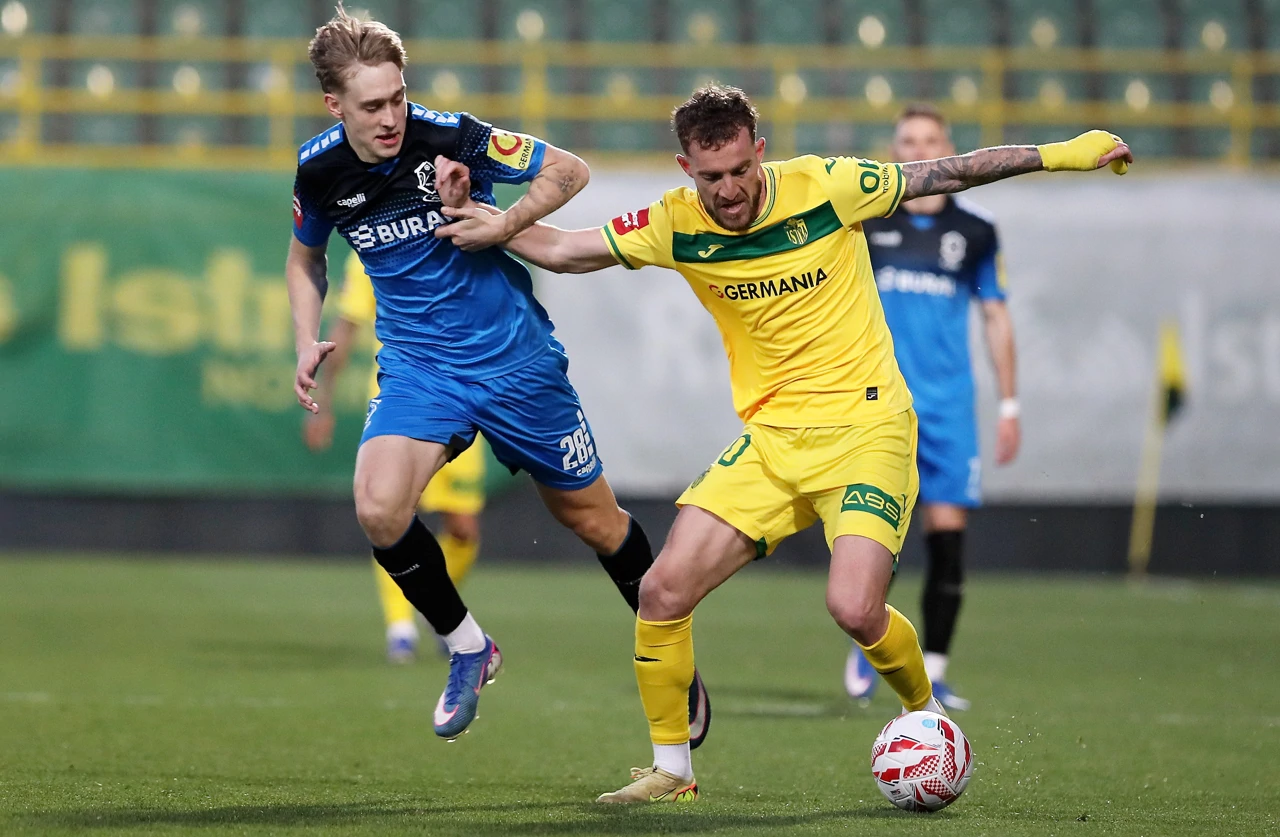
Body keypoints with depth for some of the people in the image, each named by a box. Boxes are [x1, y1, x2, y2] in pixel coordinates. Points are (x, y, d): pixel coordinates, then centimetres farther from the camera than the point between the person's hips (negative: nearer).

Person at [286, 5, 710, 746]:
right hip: (416, 367, 2)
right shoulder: (320, 172, -8)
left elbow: (570, 170, -7)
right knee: (379, 507, -23)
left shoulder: (451, 137, -18)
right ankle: (467, 649, 1)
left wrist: (499, 228, -19)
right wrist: (308, 339, 1)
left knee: (591, 516, 9)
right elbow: (306, 256, 14)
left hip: (514, 358, -2)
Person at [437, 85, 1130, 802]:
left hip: (865, 427, -4)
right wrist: (492, 225, -10)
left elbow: (949, 174, -1)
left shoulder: (826, 186, -11)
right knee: (664, 589, -8)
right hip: (770, 440, 4)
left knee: (854, 608, -22)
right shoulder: (676, 226, -3)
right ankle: (672, 769, 11)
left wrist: (1063, 154, -1)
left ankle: (927, 712, 11)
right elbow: (564, 250, 7)